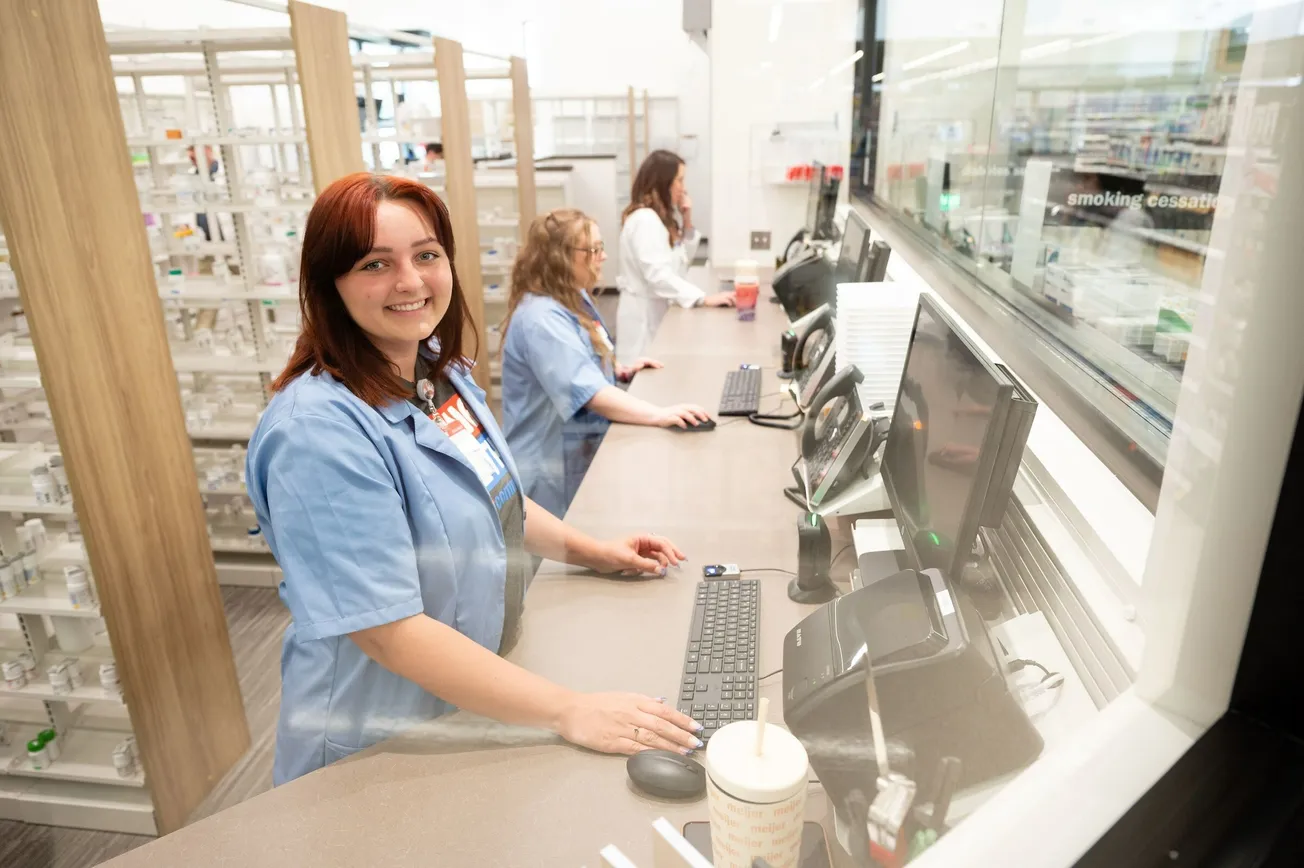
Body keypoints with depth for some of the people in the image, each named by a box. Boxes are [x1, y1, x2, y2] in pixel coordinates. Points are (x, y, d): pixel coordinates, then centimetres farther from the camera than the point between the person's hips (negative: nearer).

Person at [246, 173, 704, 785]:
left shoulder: (441, 371, -2)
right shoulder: (319, 431, -29)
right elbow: (389, 631, -31)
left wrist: (590, 551, 5)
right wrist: (569, 713, -30)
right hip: (376, 754, -7)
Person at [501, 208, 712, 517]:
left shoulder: (574, 297, 7)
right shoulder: (542, 318, -27)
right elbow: (588, 391, -37)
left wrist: (619, 370, 7)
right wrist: (659, 415, -43)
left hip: (586, 452, 10)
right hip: (554, 466, -10)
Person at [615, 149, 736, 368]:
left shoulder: (660, 218, 13)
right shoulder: (644, 219, -18)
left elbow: (681, 263, 17)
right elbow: (658, 275, -28)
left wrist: (687, 221, 5)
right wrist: (705, 299, -31)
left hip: (660, 312, 9)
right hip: (646, 315, -9)